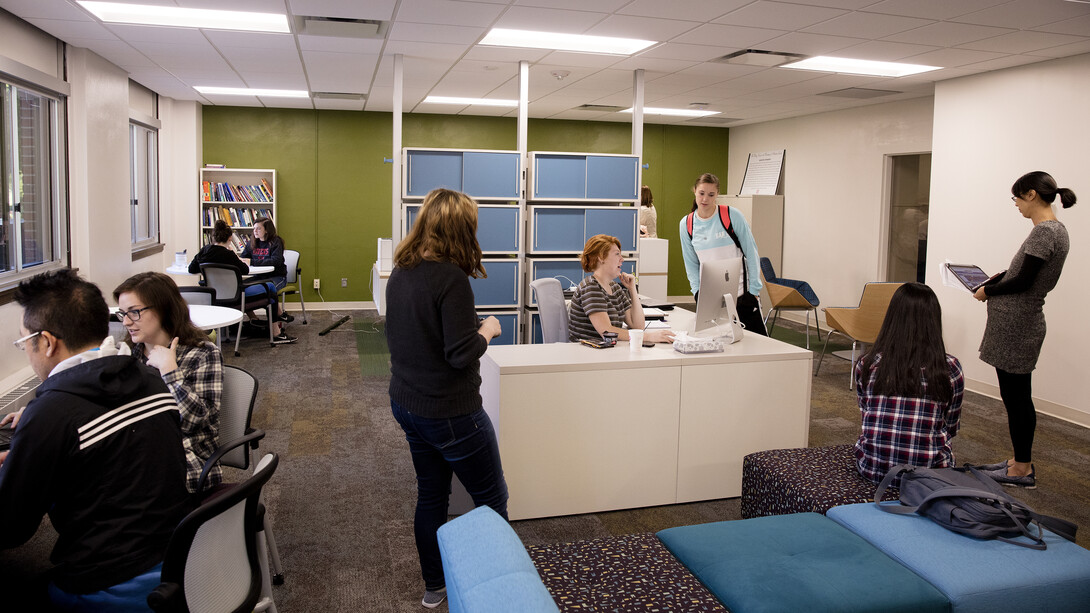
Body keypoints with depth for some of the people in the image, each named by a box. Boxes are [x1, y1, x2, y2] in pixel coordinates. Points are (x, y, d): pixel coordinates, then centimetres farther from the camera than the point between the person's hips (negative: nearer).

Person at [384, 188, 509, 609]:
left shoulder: (399, 273, 2)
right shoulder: (450, 278, -23)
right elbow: (462, 354, -25)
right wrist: (488, 330, -6)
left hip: (406, 403, 8)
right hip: (450, 412, -8)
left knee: (430, 495, 20)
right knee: (492, 498, 10)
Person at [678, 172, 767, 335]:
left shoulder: (732, 215, -8)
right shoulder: (686, 224, 3)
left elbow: (751, 253, -4)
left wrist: (754, 289, -6)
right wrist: (697, 291, 1)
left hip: (740, 292, -3)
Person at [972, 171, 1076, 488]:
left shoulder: (1044, 231, -17)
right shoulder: (1057, 229, 13)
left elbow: (1023, 281, -19)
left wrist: (988, 290, -6)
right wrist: (1001, 277, 15)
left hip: (1014, 324, -10)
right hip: (1025, 322, 10)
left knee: (1014, 396, -1)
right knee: (1018, 396, 16)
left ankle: (1022, 469, 9)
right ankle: (1021, 461, 26)